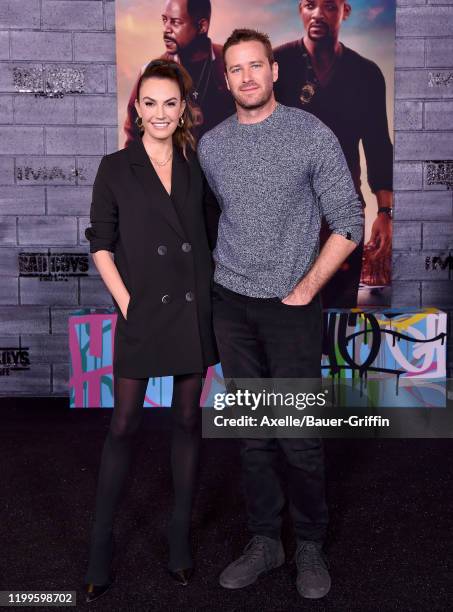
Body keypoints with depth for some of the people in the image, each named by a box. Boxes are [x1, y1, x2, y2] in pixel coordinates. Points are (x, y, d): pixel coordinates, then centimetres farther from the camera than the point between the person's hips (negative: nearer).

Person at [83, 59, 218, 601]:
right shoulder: (116, 168, 0)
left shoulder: (196, 167, 7)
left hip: (193, 311, 3)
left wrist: (209, 297, 2)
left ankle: (180, 534, 26)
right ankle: (100, 542, 18)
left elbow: (209, 237, 11)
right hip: (141, 313, -2)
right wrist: (126, 303, -9)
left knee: (188, 419, 10)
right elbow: (100, 244, -1)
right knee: (124, 425, 2)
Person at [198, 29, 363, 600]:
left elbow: (349, 223, -3)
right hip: (231, 307, 4)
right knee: (252, 435, 10)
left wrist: (305, 289, -7)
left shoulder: (312, 134, -4)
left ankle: (310, 546, 21)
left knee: (299, 439, 0)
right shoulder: (210, 145, 7)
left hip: (291, 306, -3)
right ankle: (264, 541, 26)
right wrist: (222, 275, 12)